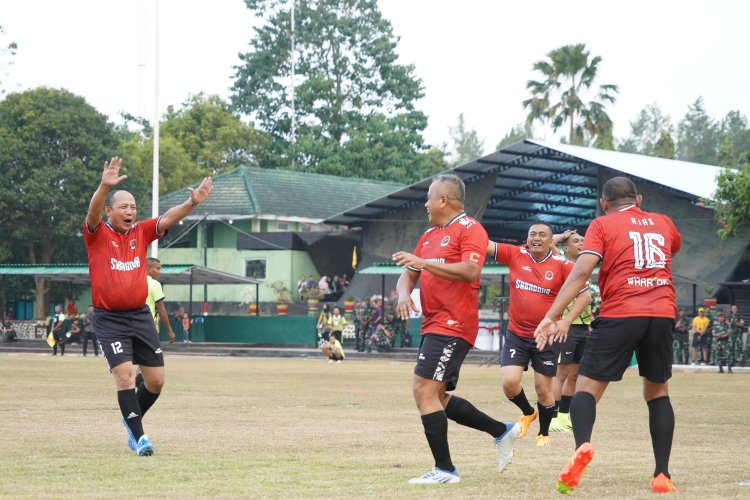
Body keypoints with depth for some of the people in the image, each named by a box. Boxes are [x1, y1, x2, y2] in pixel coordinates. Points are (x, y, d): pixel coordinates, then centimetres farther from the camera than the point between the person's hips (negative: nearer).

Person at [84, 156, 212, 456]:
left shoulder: (141, 232, 6)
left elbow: (168, 219, -8)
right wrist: (105, 187, -46)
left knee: (156, 379, 5)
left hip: (140, 316, 4)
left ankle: (131, 419, 30)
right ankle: (138, 437, -11)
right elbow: (93, 212, -25)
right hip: (109, 319, -4)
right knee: (124, 374, -17)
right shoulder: (98, 234, -5)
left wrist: (192, 202, -28)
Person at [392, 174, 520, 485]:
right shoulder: (429, 235, 20)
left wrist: (423, 263, -25)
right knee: (438, 397, 12)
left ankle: (444, 470, -12)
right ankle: (502, 432, 23)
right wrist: (404, 294, -3)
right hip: (433, 325, 10)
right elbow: (408, 275, 20)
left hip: (453, 325, -10)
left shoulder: (469, 229, -8)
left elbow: (470, 271, -22)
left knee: (425, 390, -16)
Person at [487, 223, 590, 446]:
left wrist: (565, 322, -15)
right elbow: (485, 244, -6)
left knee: (543, 390, 5)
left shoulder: (561, 264, -8)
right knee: (509, 382, -12)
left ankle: (544, 433, 29)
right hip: (516, 334, 1)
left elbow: (584, 295, -5)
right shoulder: (515, 255, -2)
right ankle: (528, 412, 20)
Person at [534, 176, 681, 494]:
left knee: (587, 387, 0)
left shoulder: (602, 225, 7)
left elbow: (581, 271, -7)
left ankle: (582, 445, -31)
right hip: (663, 314, 3)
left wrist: (552, 316, -12)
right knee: (657, 391, 18)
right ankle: (662, 475, 8)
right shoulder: (663, 223, 19)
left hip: (620, 314, -3)